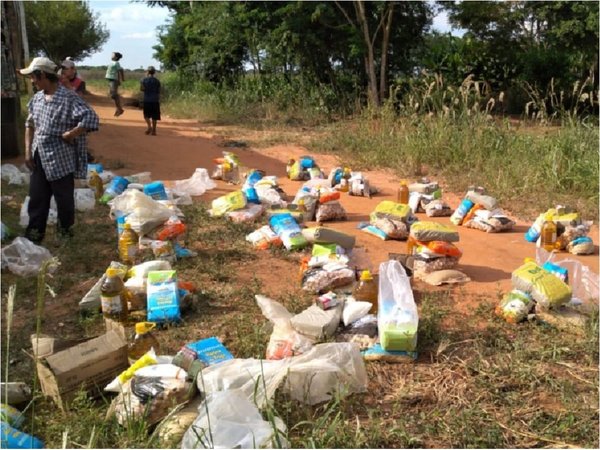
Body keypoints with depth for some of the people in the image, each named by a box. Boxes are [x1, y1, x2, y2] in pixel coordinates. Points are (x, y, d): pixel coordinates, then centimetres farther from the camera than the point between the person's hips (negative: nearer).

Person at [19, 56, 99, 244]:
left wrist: (70, 134, -18)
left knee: (64, 198, 9)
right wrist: (28, 151, 8)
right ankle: (35, 232, 23)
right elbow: (30, 125, 15)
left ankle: (65, 230, 27)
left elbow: (91, 118, -25)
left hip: (61, 159, -6)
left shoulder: (69, 98, -16)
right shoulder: (37, 98, 7)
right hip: (38, 159, 6)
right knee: (37, 197, 12)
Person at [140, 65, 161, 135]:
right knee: (154, 116, 3)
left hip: (147, 100, -1)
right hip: (155, 100, 1)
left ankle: (149, 126, -12)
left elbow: (141, 88, -8)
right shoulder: (157, 81, 5)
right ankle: (154, 130, 4)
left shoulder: (145, 80, -1)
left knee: (146, 115, 9)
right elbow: (158, 92, 6)